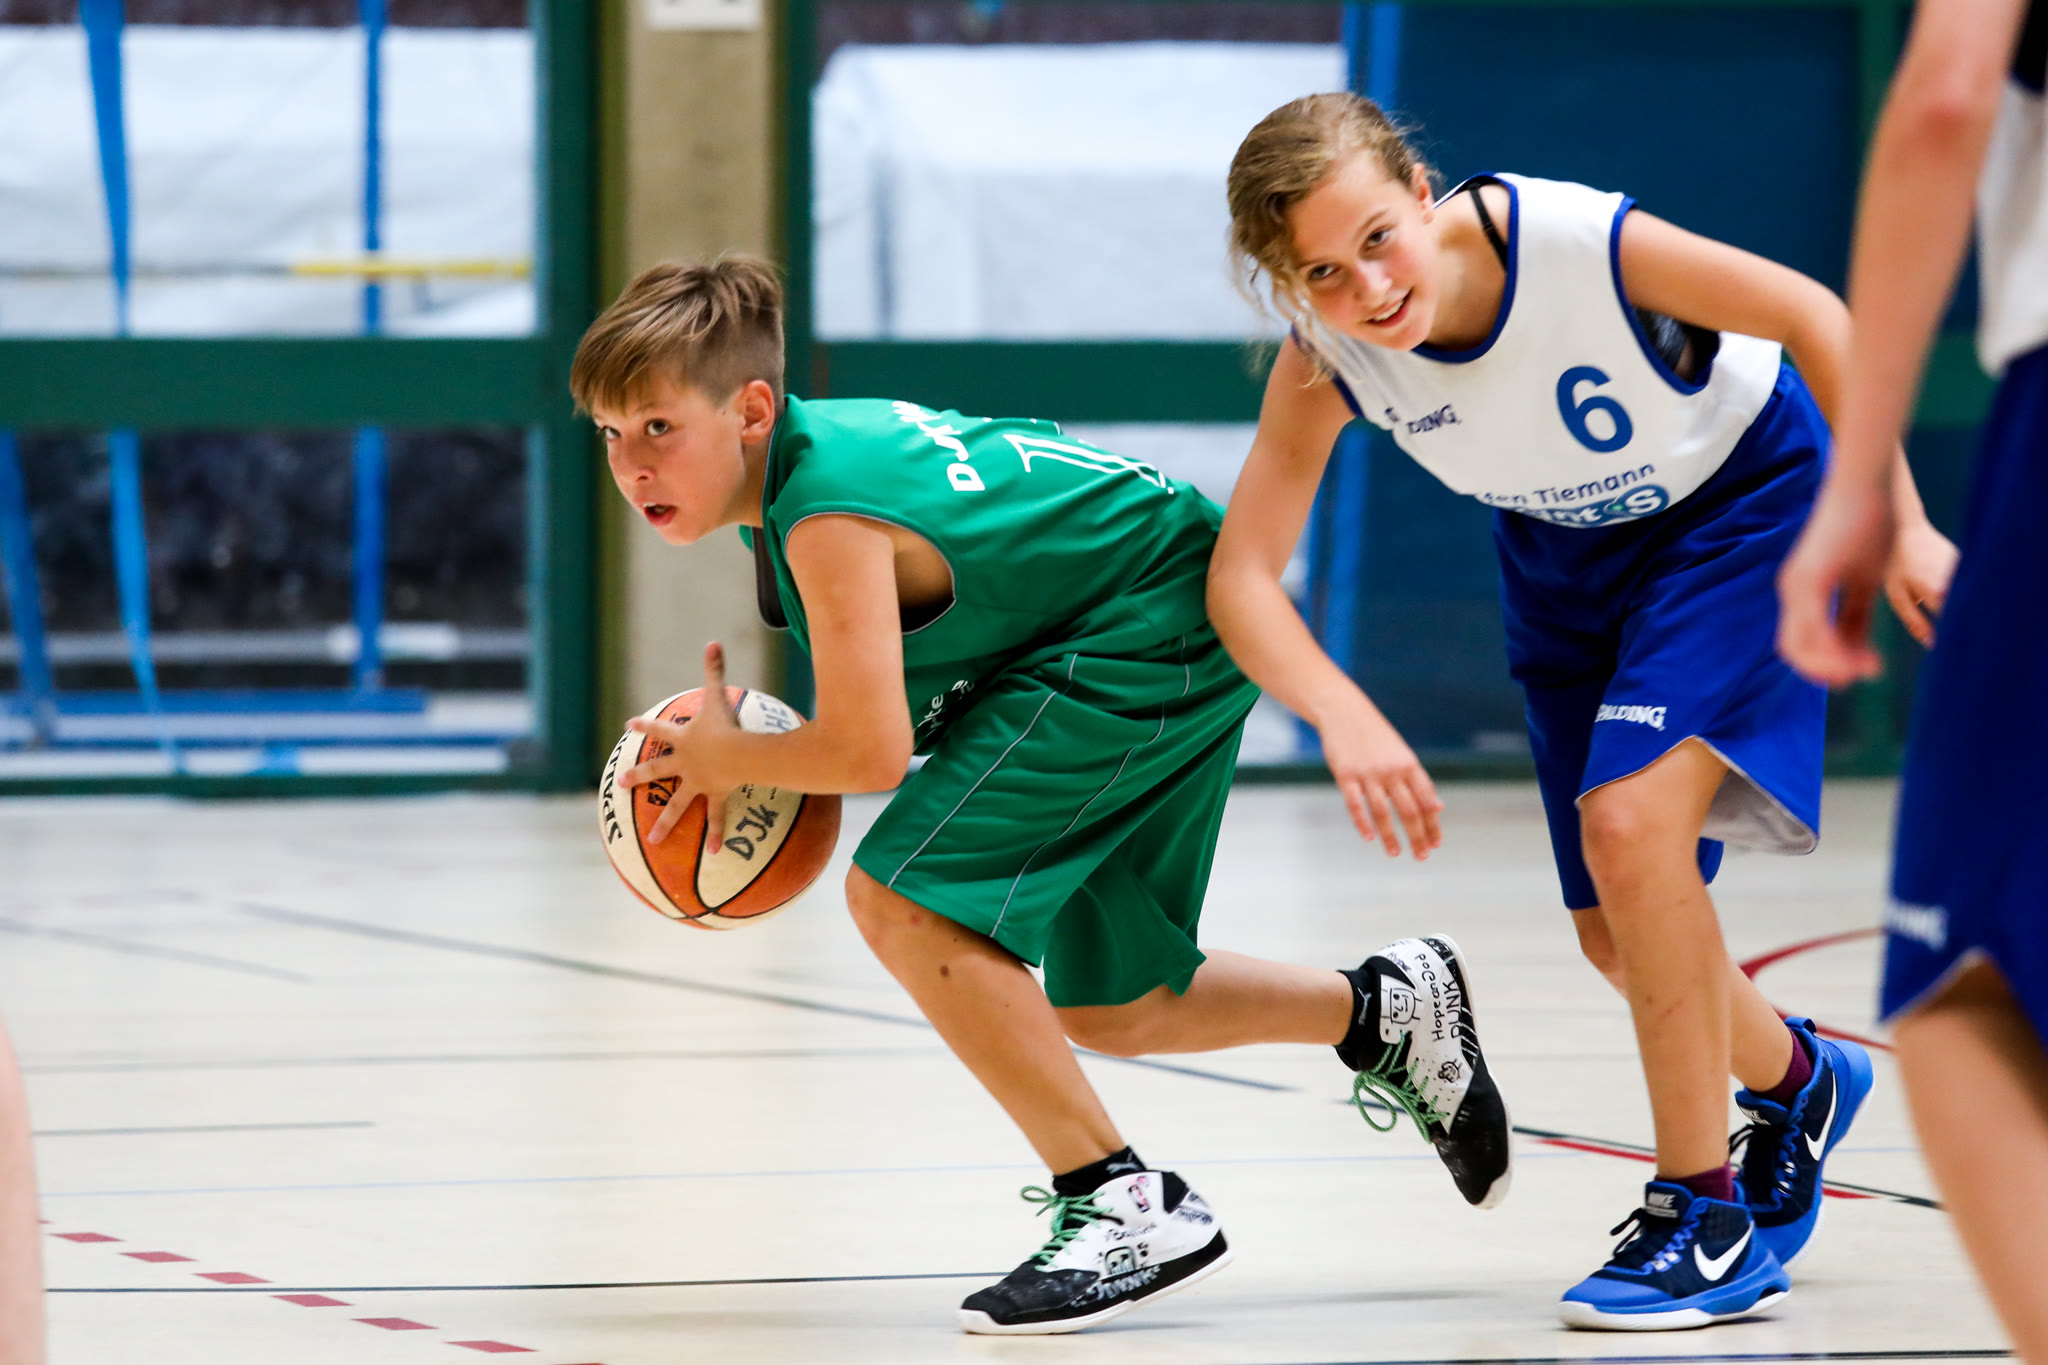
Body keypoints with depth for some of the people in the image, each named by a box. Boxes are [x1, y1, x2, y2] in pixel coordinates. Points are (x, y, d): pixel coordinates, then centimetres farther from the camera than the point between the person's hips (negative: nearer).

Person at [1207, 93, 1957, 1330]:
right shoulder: (1326, 363, -26)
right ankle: (1794, 1084, 41)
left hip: (1738, 497, -5)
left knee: (1631, 820, -25)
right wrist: (1344, 715, -43)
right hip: (1571, 552, 5)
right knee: (1622, 932, 7)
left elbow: (1808, 315, -22)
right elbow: (1242, 574, -25)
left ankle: (1706, 1215, -13)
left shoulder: (1578, 241, -36)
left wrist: (1900, 521, -20)